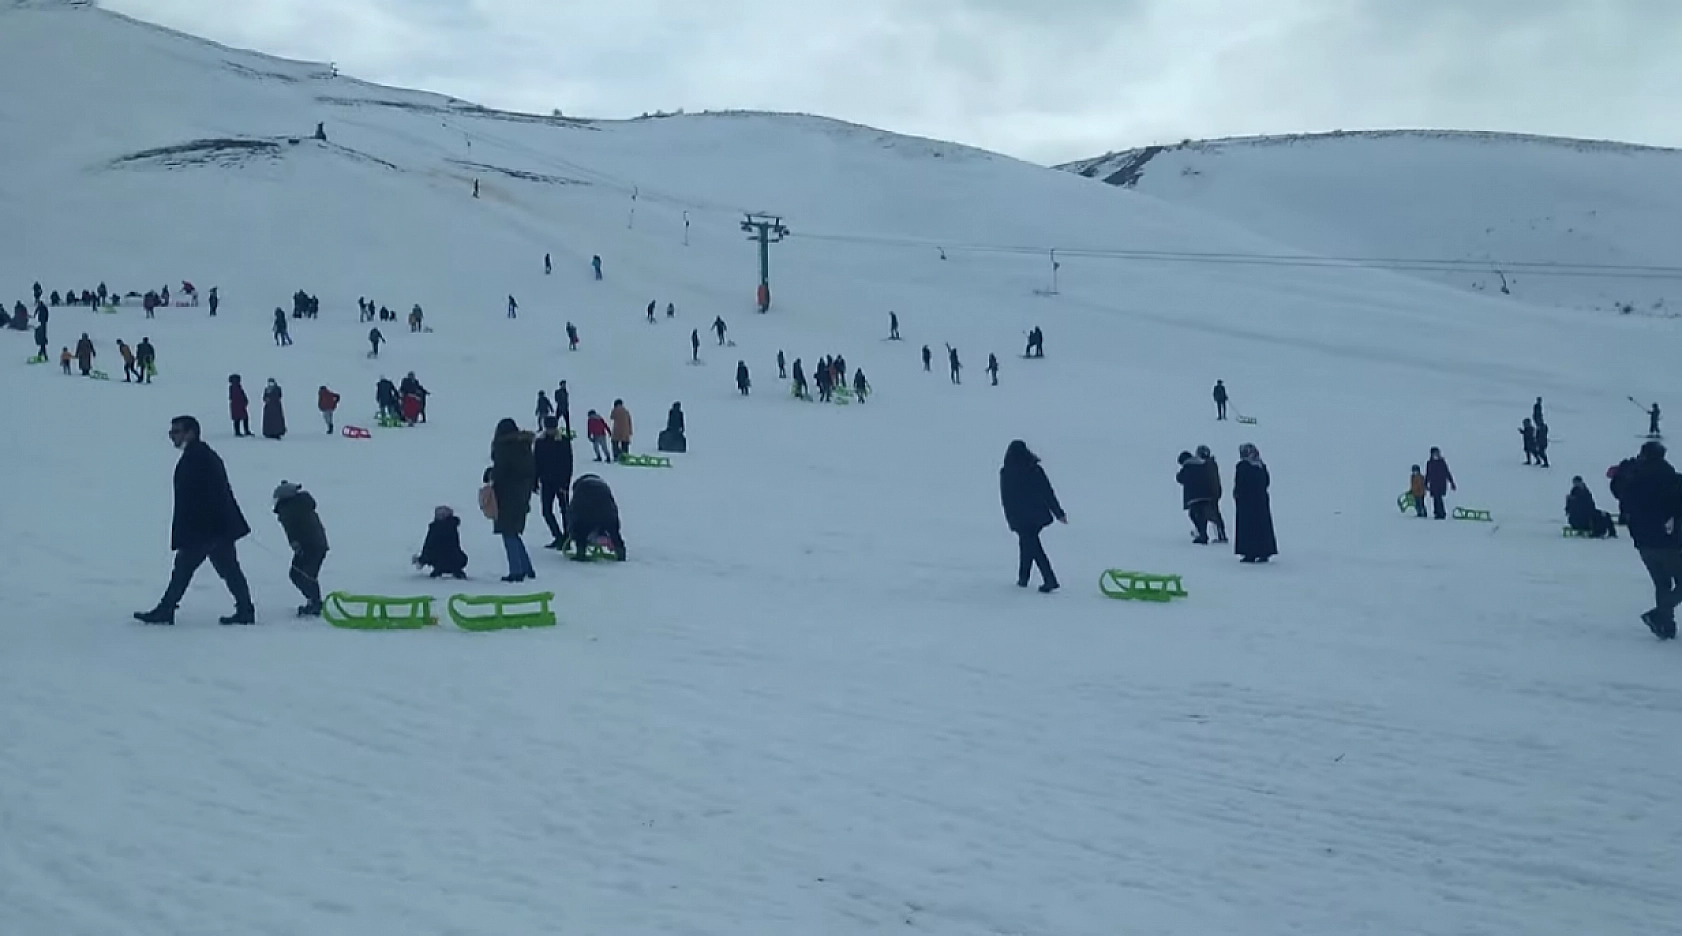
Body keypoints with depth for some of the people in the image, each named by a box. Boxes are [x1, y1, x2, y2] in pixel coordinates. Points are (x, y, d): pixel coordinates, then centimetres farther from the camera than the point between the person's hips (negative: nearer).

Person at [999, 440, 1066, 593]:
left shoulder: (1006, 473, -6)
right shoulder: (1036, 470, -1)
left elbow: (1005, 500, 1)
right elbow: (1048, 493, 0)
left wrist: (1011, 518, 13)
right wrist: (1059, 513, 5)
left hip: (1020, 518, -4)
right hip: (1037, 515, 4)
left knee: (1033, 547, -2)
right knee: (1027, 544, 20)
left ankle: (1050, 580, -12)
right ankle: (1023, 578, 26)